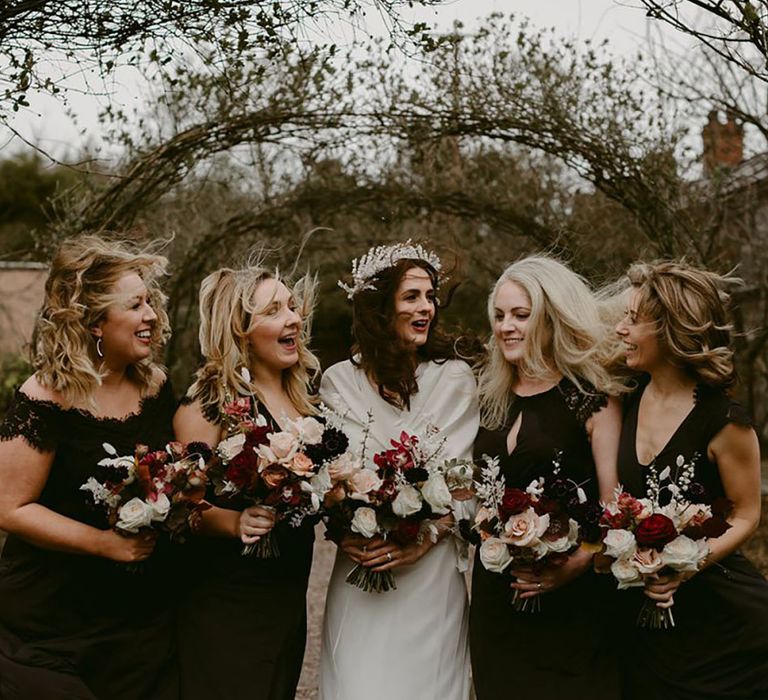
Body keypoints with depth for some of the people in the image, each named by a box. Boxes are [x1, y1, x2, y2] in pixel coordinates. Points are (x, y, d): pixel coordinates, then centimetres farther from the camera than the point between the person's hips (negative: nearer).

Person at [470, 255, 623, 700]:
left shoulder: (593, 399, -7)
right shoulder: (491, 397, 9)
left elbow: (615, 505, -11)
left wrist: (578, 563, -25)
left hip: (569, 601, -5)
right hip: (495, 594, 5)